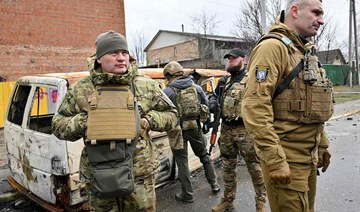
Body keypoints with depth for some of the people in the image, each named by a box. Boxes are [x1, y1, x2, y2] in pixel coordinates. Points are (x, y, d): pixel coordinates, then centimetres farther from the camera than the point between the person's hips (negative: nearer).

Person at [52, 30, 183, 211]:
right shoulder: (81, 89, -1)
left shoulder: (146, 86, -1)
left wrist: (147, 120, -11)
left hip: (140, 174, 0)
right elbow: (58, 125, 7)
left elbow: (171, 116, 6)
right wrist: (82, 122, -12)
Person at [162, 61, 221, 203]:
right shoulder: (197, 87, 4)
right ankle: (214, 184, 33)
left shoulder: (168, 91, -9)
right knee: (204, 155, 22)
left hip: (178, 129, -4)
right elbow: (206, 106, 9)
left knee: (182, 161, 8)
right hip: (195, 127, 4)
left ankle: (187, 194, 16)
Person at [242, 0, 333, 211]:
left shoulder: (306, 51, 14)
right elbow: (255, 107, -25)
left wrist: (322, 143, 20)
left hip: (309, 154, 9)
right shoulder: (273, 46, -15)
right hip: (286, 157, -9)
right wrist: (275, 159, -26)